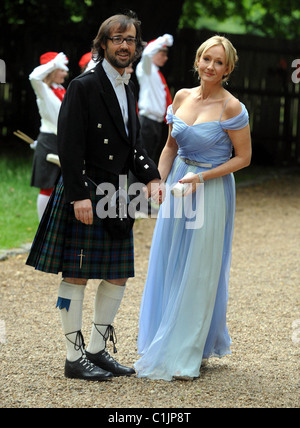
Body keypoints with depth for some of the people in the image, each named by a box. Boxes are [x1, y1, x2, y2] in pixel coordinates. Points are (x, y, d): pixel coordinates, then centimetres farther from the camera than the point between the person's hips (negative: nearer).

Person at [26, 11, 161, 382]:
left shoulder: (127, 91, 15)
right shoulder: (83, 86, -10)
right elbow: (69, 145, -15)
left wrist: (151, 177, 2)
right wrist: (80, 195, -21)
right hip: (84, 194, -8)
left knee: (118, 276, 11)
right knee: (76, 276, -1)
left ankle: (96, 350, 22)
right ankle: (74, 358, 6)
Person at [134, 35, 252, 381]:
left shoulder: (231, 108, -13)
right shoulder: (182, 97, 4)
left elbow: (243, 158, -9)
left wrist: (200, 178, -17)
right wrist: (159, 182, 0)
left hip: (211, 193, -6)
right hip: (178, 187, 6)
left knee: (198, 273, 1)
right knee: (167, 267, 10)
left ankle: (185, 355, 9)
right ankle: (162, 345, 24)